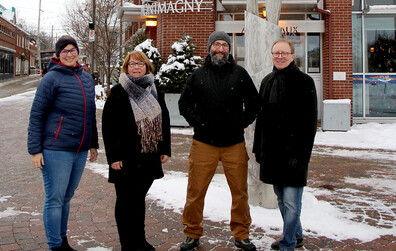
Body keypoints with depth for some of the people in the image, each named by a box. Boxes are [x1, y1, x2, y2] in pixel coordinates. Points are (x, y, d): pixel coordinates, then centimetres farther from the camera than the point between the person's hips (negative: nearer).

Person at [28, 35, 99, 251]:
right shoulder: (52, 78, -7)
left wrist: (93, 144, 19)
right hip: (56, 150, -6)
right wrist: (35, 150, -11)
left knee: (66, 197, 16)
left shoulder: (87, 78, 12)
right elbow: (36, 115, -7)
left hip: (80, 150, 6)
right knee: (55, 199, 1)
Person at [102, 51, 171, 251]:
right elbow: (108, 125, -7)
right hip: (126, 159, -4)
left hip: (149, 158, 5)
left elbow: (165, 121, 16)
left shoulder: (155, 92, 12)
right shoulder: (118, 92, -3)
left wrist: (165, 149, 10)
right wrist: (113, 156, -12)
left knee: (139, 199, 16)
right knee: (125, 201, 4)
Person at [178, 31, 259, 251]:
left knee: (240, 192, 7)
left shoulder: (240, 74, 7)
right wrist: (198, 123, 1)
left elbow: (253, 103, 15)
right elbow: (184, 104, 13)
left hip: (235, 144, 1)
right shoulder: (199, 75, 7)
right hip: (204, 143, 0)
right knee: (196, 192, 2)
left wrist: (242, 123, 4)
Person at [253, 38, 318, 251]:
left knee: (291, 202, -2)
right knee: (282, 199, 16)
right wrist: (258, 148, 12)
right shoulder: (267, 81, 13)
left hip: (293, 151, -6)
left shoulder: (304, 81, -5)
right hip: (272, 151, 6)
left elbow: (310, 121, -8)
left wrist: (302, 153, -15)